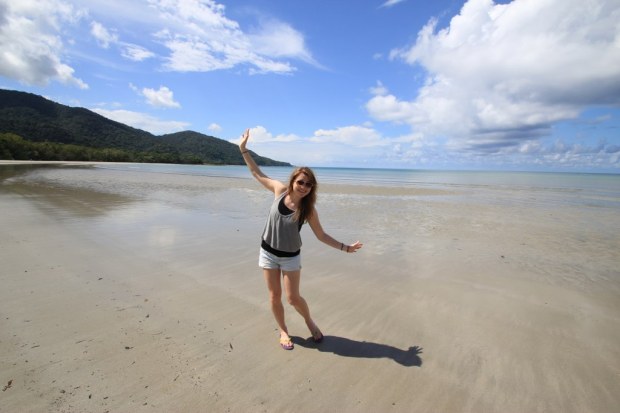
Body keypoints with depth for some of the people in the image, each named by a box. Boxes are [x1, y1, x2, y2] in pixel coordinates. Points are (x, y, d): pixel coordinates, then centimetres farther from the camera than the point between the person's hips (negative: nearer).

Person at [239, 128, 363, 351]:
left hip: (291, 257, -2)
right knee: (275, 296, 10)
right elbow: (257, 173, 0)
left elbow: (321, 235, -6)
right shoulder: (280, 190, -12)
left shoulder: (308, 209, -16)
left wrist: (345, 247, -12)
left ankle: (310, 321, 34)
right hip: (268, 252, 2)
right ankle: (283, 331, 33)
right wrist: (243, 148, 2)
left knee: (293, 298, 1)